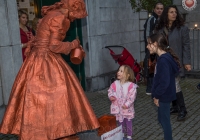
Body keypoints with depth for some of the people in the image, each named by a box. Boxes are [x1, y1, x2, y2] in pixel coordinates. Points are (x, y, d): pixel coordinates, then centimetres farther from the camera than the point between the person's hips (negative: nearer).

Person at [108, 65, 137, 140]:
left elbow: (132, 96, -18)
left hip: (127, 108, -3)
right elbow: (110, 90, 3)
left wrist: (127, 104, -23)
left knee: (128, 123, 12)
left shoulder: (131, 85, -17)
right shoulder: (115, 84, -5)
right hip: (118, 108, 3)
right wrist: (111, 96, -17)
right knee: (121, 123, 19)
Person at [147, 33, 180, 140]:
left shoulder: (163, 60, -24)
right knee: (162, 119, 20)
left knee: (164, 120, 4)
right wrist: (156, 94, 14)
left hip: (164, 96, -10)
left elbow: (164, 82, -26)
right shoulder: (165, 57, 7)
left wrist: (157, 95, -16)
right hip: (163, 95, 10)